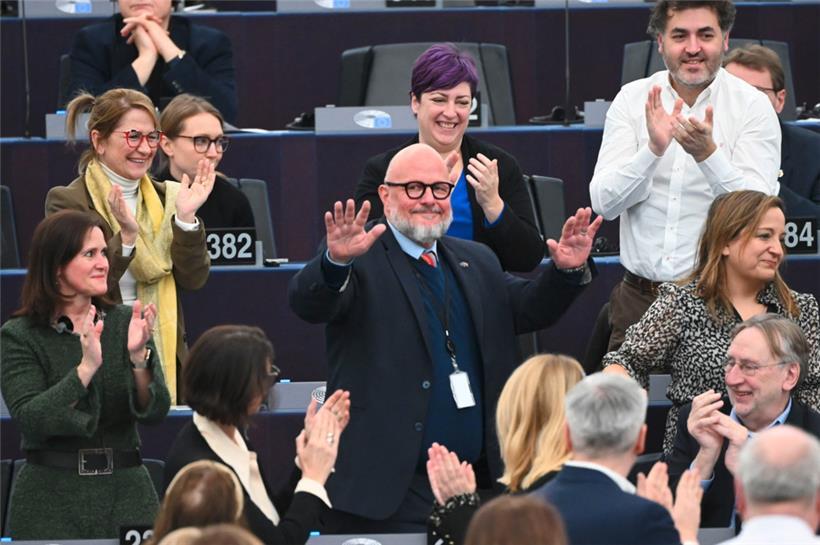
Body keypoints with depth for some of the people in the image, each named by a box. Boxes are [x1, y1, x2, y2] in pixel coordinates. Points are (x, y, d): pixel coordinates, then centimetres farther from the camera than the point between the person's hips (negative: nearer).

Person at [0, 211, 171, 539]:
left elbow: (155, 412, -4)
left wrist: (138, 357, -21)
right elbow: (29, 419, -16)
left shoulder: (125, 324, 4)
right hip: (51, 499, -2)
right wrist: (86, 368, -26)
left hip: (126, 495, 2)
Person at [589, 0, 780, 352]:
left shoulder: (754, 108, -2)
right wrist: (654, 148, -19)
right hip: (640, 296, 2)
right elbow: (604, 203, -3)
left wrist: (707, 153, -27)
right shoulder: (632, 100, 5)